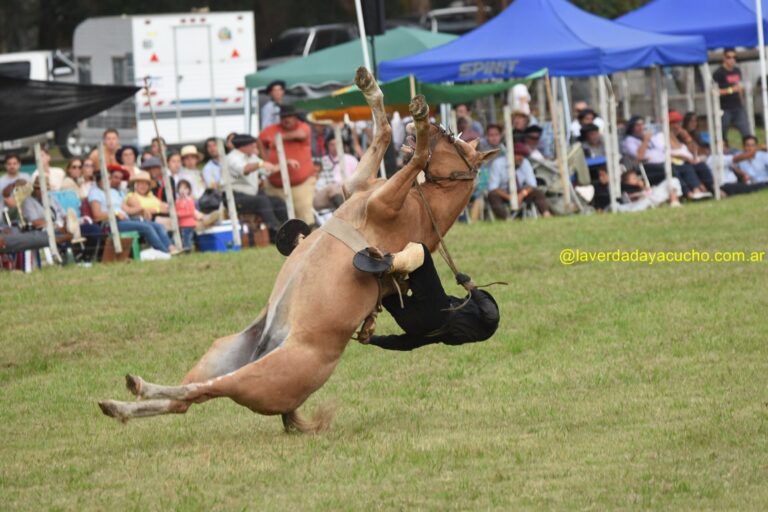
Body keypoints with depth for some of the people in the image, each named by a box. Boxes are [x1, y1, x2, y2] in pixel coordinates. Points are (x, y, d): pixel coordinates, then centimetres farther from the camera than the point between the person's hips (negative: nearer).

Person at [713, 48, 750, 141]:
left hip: (738, 108, 5)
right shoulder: (718, 73, -7)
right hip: (725, 109, -5)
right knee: (723, 137, 2)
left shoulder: (737, 71, 12)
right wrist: (731, 90, -22)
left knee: (746, 133, -4)